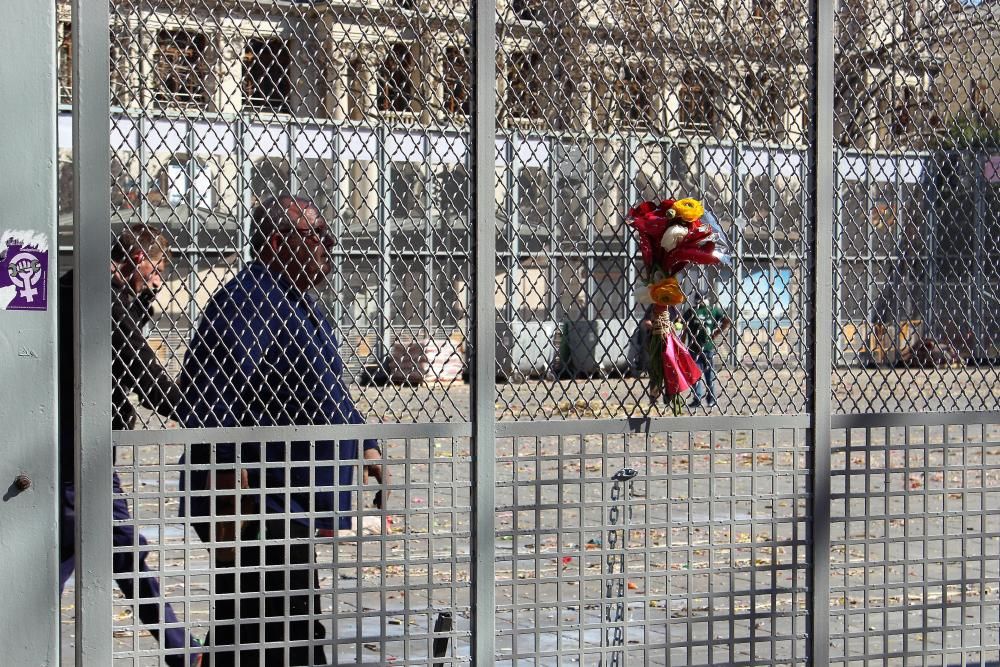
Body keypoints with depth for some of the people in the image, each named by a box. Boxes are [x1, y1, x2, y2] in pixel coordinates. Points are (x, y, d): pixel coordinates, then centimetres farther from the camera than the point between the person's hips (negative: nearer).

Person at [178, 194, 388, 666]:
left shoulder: (299, 303, 19)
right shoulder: (249, 297, -15)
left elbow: (329, 393, 30)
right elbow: (208, 381, -26)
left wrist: (364, 447, 25)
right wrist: (229, 466, -31)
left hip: (291, 503, 11)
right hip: (256, 505, -11)